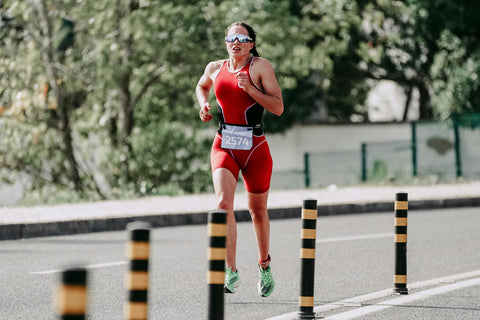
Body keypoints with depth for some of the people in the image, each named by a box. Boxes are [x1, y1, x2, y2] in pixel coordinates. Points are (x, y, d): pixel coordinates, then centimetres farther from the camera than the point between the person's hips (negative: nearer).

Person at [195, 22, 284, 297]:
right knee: (223, 203, -21)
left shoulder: (261, 67, -4)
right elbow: (202, 86, 32)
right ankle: (231, 271, -22)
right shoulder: (215, 68, 8)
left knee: (258, 210, 12)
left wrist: (250, 89, -20)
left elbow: (278, 108, -9)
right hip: (224, 147, 2)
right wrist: (204, 105, 11)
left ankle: (265, 265, 37)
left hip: (254, 148, -2)